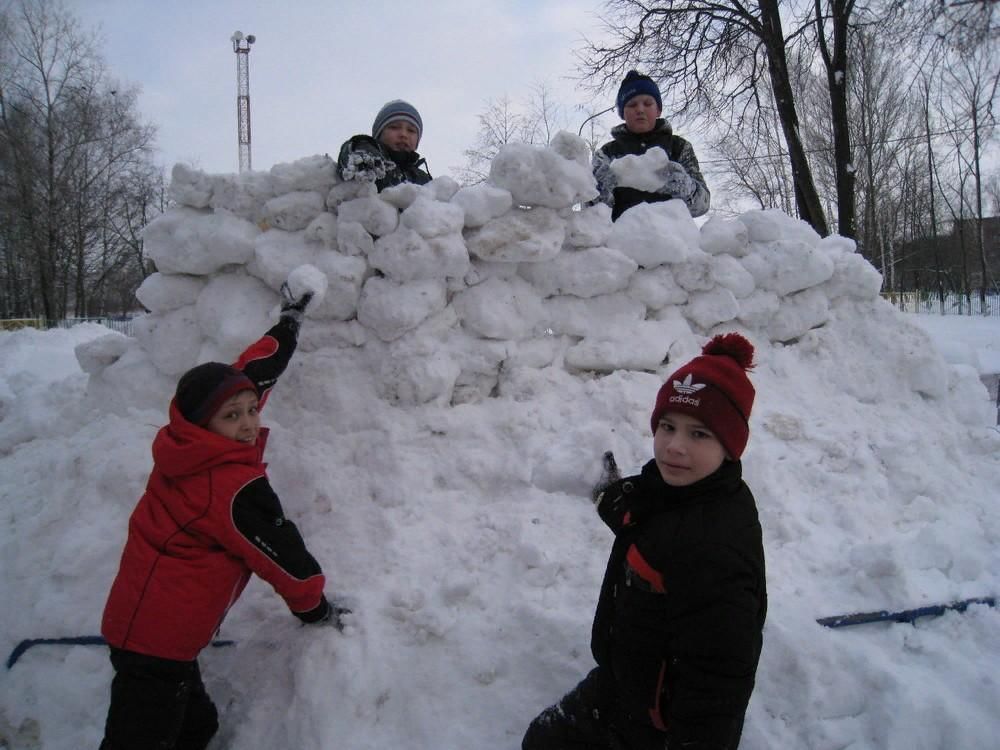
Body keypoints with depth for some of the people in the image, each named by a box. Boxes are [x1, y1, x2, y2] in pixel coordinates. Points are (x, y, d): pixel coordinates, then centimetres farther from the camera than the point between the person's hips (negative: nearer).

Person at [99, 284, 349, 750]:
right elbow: (281, 555, -13)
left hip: (137, 621, 10)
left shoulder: (184, 450, 2)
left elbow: (249, 375, 13)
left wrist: (289, 322, 21)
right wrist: (315, 608, 4)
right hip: (158, 640, -10)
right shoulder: (234, 489, -23)